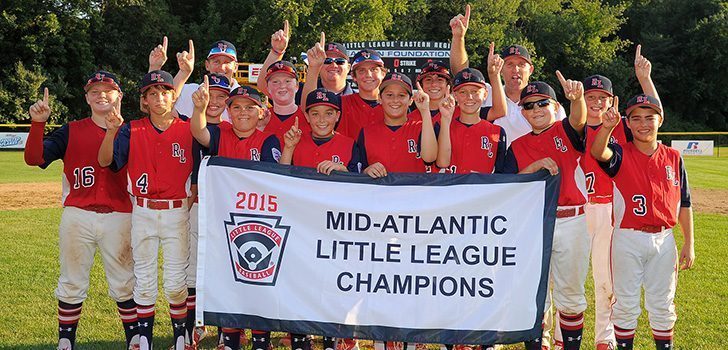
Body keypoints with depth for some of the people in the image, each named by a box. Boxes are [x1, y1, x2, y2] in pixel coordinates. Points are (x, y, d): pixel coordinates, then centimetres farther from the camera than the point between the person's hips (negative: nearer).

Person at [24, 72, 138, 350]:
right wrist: (38, 122, -21)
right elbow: (34, 157, -5)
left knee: (124, 283, 9)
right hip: (77, 217, 0)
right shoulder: (71, 131, 5)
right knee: (72, 284, 8)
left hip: (119, 217, 0)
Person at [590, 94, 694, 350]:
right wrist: (607, 127, -48)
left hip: (664, 240, 2)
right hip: (628, 240, -2)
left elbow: (684, 204, 8)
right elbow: (598, 152, -28)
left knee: (662, 304, 13)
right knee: (626, 304, 7)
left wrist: (689, 243, 4)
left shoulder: (673, 158, 5)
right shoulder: (621, 155, -3)